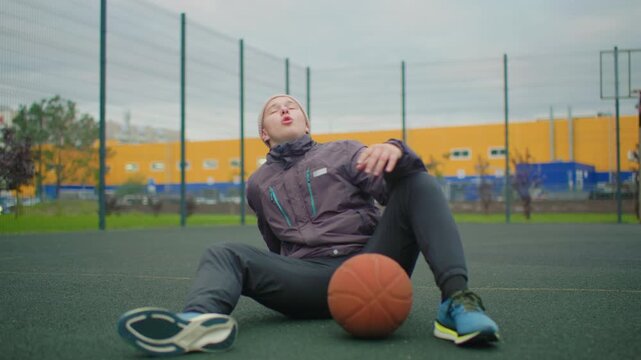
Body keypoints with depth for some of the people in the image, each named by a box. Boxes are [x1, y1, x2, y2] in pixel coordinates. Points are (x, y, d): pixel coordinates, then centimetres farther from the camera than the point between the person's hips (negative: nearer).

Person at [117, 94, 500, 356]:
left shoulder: (342, 152, 15)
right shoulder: (259, 185, 23)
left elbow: (395, 183, -4)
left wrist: (394, 151, -25)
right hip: (309, 278, 2)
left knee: (418, 182, -18)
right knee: (226, 255, -18)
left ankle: (457, 299, -39)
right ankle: (204, 316, -55)